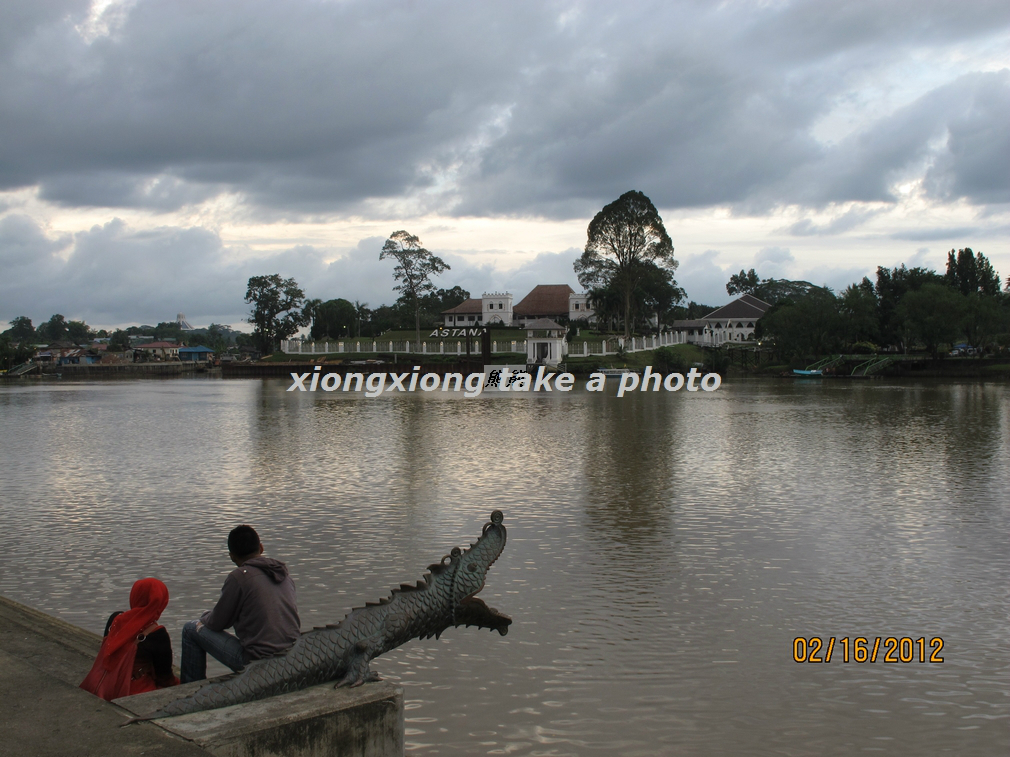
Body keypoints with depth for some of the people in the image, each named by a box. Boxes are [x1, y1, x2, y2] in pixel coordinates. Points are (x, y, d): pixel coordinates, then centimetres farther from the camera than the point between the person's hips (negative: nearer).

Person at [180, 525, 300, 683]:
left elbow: (217, 623, -2)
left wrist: (205, 617, 22)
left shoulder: (239, 577, -12)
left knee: (191, 630, 8)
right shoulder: (283, 571, 7)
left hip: (258, 662, -7)